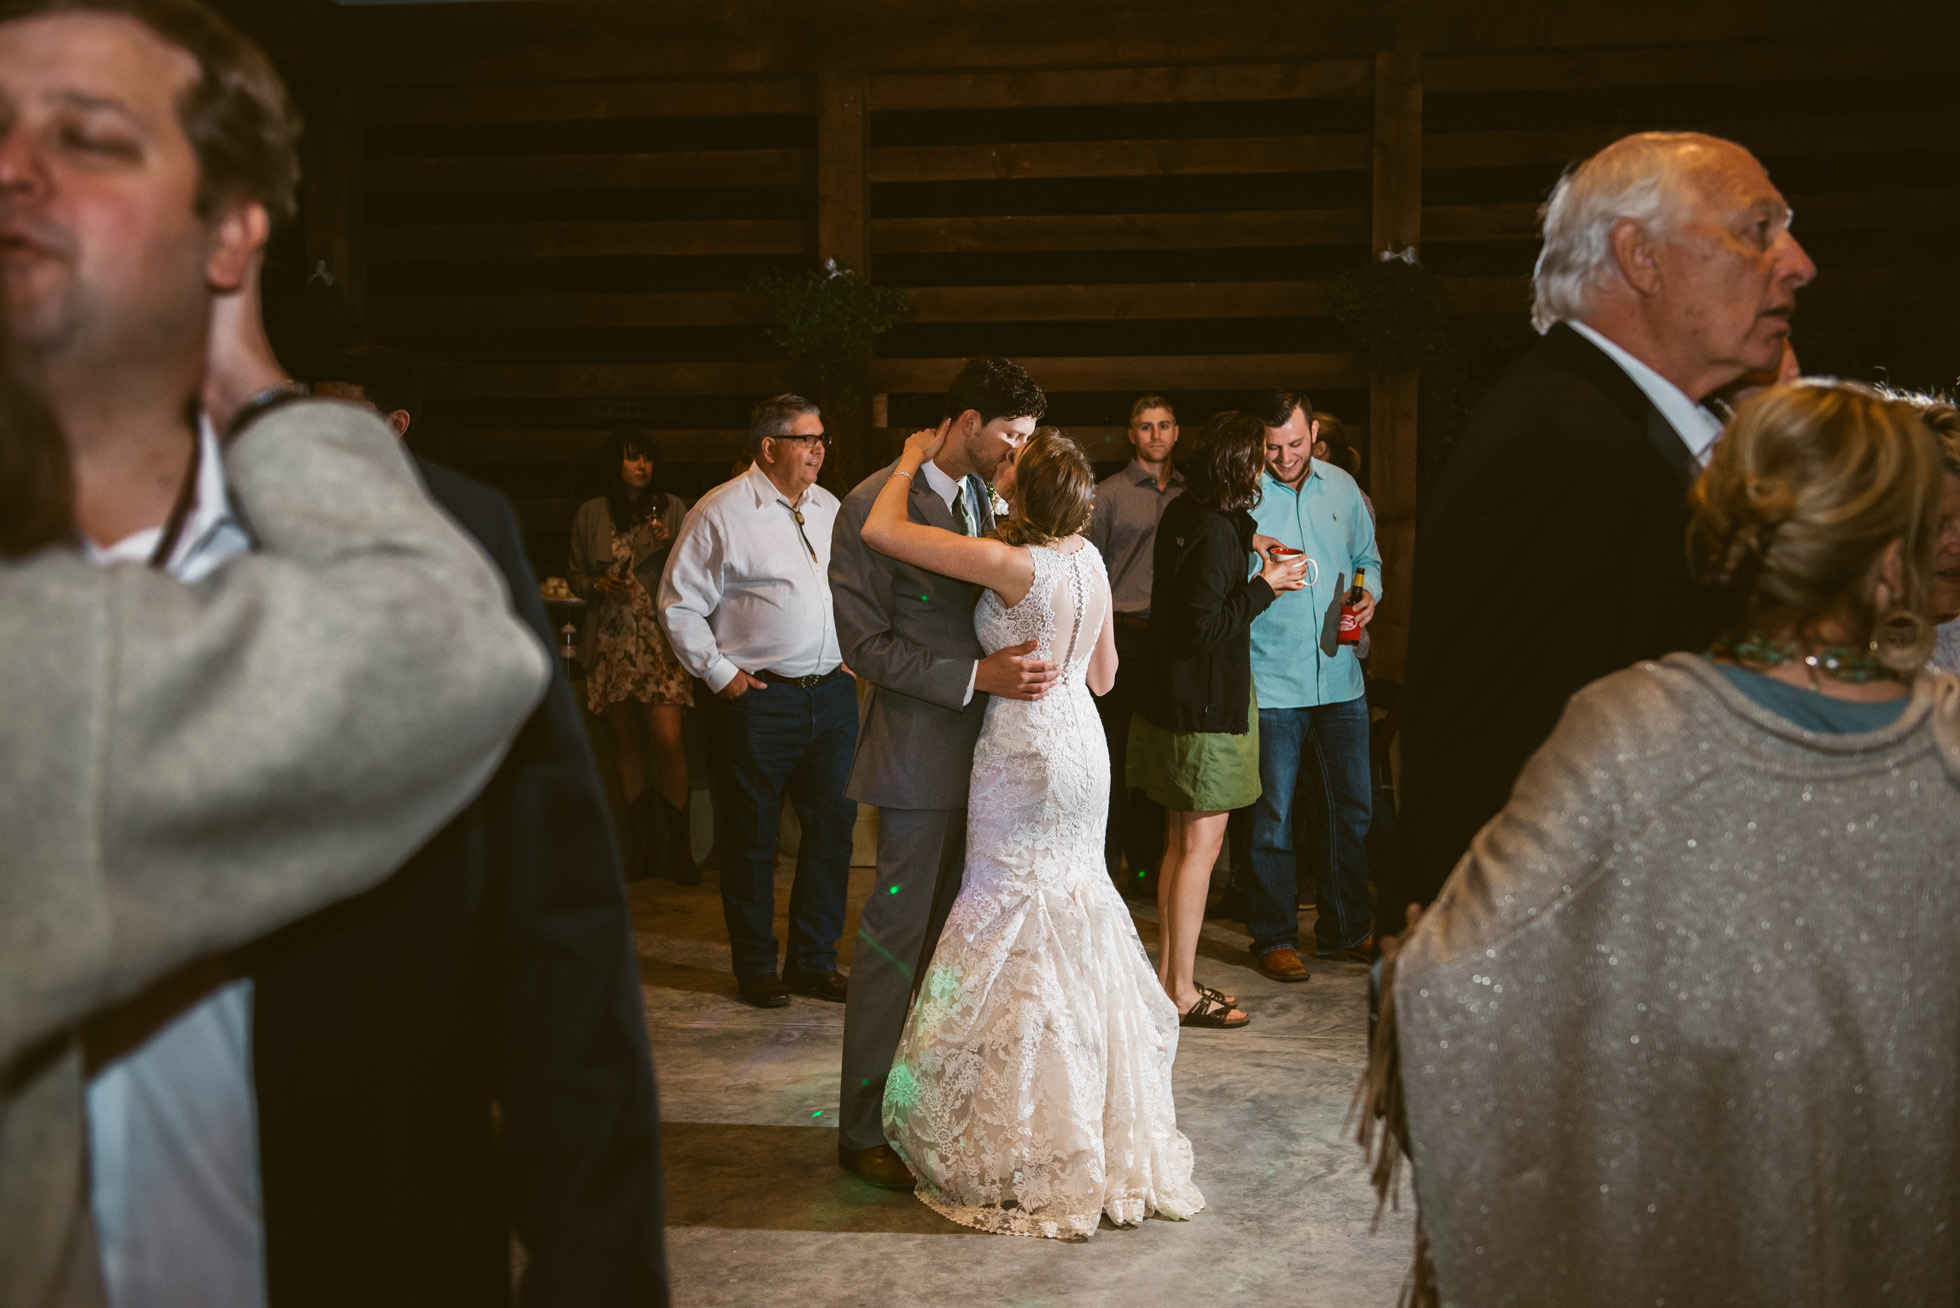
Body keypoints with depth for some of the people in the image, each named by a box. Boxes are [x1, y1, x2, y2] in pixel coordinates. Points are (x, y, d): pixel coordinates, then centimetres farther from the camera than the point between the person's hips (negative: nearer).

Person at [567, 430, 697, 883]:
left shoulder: (672, 508, 5)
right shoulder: (590, 515, 9)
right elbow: (574, 574, 15)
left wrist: (671, 546, -11)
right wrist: (599, 586, -5)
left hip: (661, 638, -2)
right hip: (611, 640, 2)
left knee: (668, 741, -12)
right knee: (624, 741, 6)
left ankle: (680, 848, -2)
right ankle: (641, 845, 17)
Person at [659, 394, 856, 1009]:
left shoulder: (830, 509, 12)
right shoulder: (720, 513, -6)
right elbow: (679, 603, -5)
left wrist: (853, 656, 12)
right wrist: (720, 674, -8)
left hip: (833, 694, 6)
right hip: (759, 699, -5)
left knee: (833, 827, 8)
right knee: (752, 839, 4)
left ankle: (815, 961, 22)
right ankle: (755, 967, 18)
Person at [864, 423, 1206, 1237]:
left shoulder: (1014, 565, -21)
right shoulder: (1089, 559, 3)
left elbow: (881, 531, -21)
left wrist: (913, 459, -5)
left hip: (1025, 756, -8)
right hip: (1082, 746, 8)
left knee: (1020, 937, 2)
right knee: (1077, 927, 17)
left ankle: (1031, 1162, 11)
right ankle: (1117, 1138, 27)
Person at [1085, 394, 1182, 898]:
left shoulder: (1190, 495, 12)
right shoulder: (1107, 494, 3)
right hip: (1122, 635, -3)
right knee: (1114, 751, -2)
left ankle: (1146, 865, 16)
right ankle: (1103, 865, 7)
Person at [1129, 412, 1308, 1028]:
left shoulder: (1182, 516, 8)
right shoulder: (1215, 532, -21)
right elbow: (1205, 625, -23)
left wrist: (1255, 574, 11)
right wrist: (1265, 586, -14)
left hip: (1172, 700, 10)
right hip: (1206, 708, -10)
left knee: (1181, 844, 17)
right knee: (1199, 848, -1)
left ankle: (1169, 974, 26)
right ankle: (1182, 992, 6)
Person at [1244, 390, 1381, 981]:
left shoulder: (1342, 488, 9)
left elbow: (1367, 557, 22)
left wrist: (1369, 594, 1)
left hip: (1340, 677, 5)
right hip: (1270, 682, -5)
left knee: (1351, 807, 12)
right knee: (1272, 815, 0)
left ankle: (1345, 929, 26)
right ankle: (1274, 938, 14)